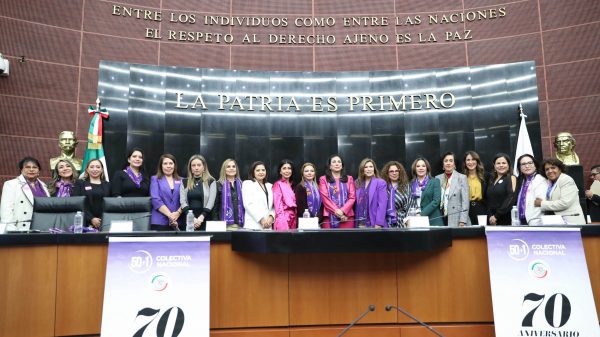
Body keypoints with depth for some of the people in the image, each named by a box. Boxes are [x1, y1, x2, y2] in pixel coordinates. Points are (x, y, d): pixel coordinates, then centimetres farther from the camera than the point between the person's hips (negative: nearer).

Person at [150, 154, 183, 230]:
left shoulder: (181, 181, 14)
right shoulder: (155, 179, 7)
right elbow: (156, 200, -5)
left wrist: (178, 213, -14)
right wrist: (170, 215, -13)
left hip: (178, 222, 2)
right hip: (159, 221, -2)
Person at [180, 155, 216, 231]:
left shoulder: (211, 181, 4)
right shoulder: (185, 182, 11)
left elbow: (211, 202, -5)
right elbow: (183, 202, 1)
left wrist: (201, 218, -16)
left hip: (205, 220, -2)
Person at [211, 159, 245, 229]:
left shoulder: (241, 184, 14)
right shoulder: (218, 185, 5)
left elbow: (245, 204, 15)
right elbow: (215, 206, 2)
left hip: (240, 223, 3)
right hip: (225, 224, -3)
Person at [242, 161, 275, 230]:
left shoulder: (270, 186, 20)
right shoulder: (247, 184, 6)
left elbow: (273, 206, 13)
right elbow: (248, 204, -6)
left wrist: (271, 217, -7)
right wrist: (261, 219, -12)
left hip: (268, 226, 4)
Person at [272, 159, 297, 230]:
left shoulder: (292, 185, 17)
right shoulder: (278, 185, -3)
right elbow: (278, 204, -10)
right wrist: (282, 221, -19)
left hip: (293, 218, 6)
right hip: (283, 219, -6)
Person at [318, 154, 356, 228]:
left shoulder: (349, 179, 16)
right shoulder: (323, 179, 10)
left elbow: (352, 197, 6)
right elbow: (324, 197, -1)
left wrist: (343, 211, -10)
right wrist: (336, 211, -12)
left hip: (347, 216, 2)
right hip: (329, 217, -1)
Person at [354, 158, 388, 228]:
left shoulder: (381, 183, -3)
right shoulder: (358, 183, 12)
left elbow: (382, 205, -10)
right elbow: (356, 204, 12)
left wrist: (379, 224, -17)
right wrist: (356, 221, 4)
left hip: (374, 223, -4)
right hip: (360, 223, 4)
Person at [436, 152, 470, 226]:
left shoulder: (462, 178, 1)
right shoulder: (438, 178, 10)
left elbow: (465, 202, -4)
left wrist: (462, 222, -11)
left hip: (456, 220, -3)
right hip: (441, 220, 3)